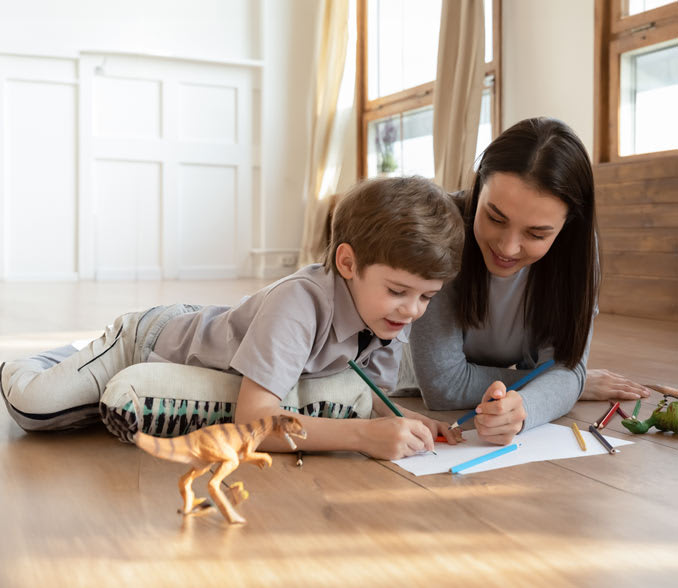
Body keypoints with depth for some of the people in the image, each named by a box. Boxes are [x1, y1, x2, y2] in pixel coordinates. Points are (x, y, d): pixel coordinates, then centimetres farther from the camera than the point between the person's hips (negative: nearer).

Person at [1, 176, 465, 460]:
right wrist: (363, 434, -52)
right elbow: (251, 420, -45)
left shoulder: (395, 317, -19)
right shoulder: (298, 302, -42)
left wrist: (398, 420, -31)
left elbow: (370, 393, -7)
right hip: (151, 340, -7)